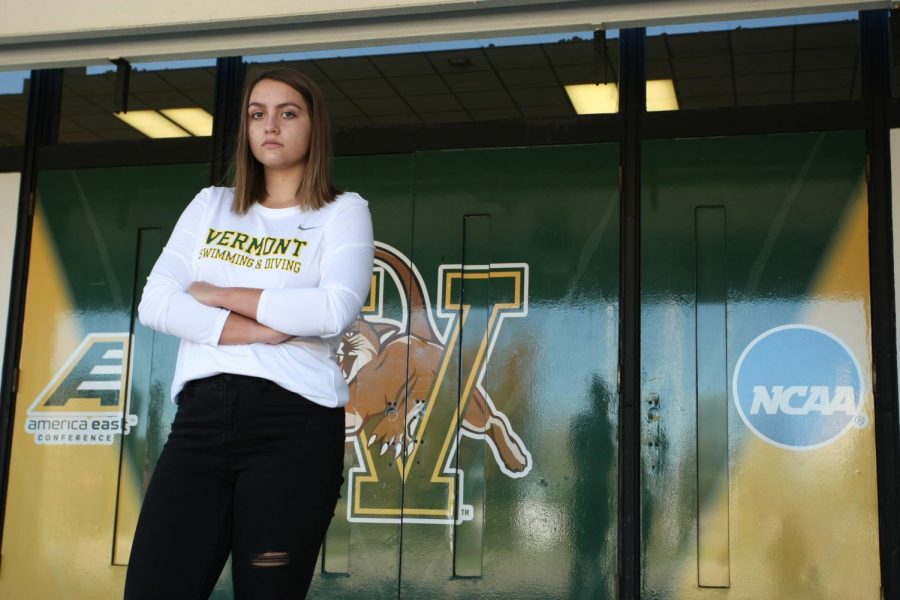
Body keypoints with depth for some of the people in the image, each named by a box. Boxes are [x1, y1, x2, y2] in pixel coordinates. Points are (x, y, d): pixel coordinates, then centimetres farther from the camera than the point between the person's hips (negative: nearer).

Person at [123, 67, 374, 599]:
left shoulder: (343, 212, 7)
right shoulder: (210, 205, 18)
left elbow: (335, 310, -12)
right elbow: (156, 303, 5)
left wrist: (216, 295, -3)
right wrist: (263, 330, -9)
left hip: (295, 424, -3)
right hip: (200, 419, 4)